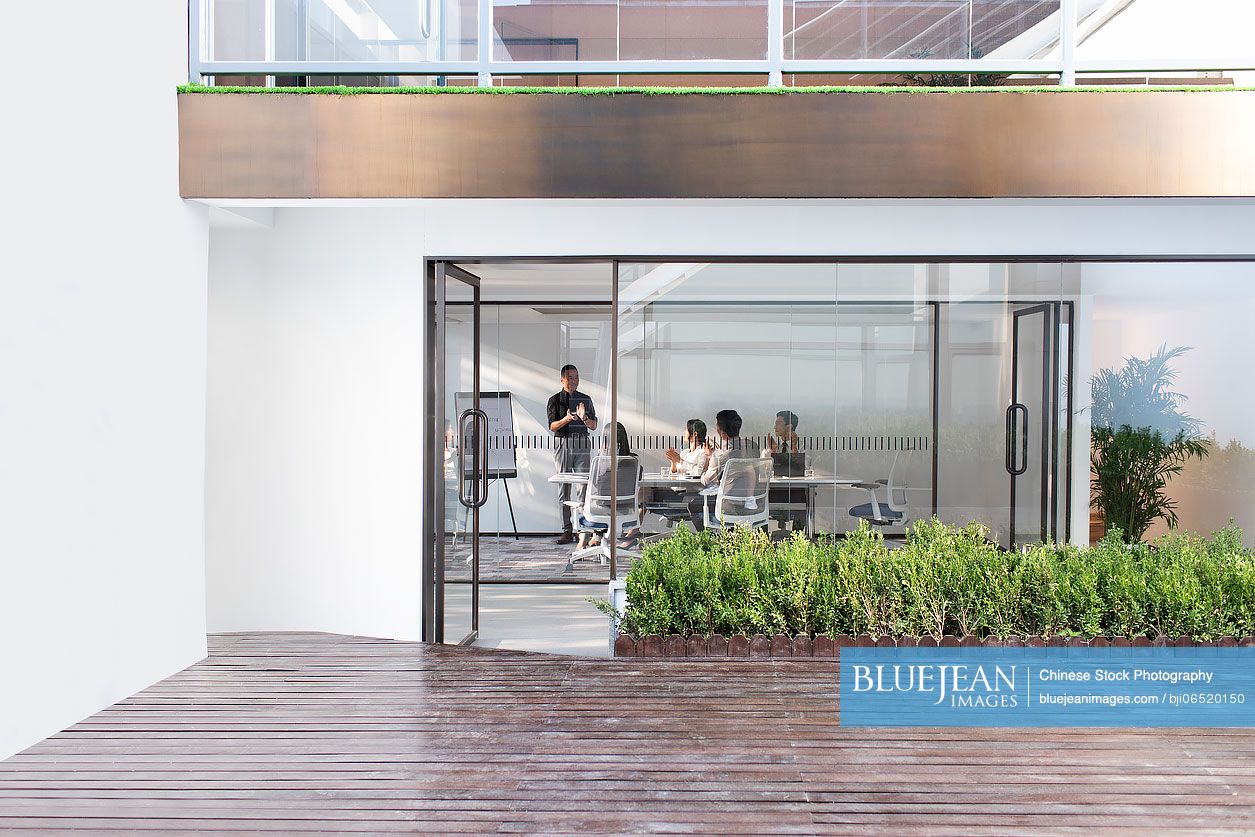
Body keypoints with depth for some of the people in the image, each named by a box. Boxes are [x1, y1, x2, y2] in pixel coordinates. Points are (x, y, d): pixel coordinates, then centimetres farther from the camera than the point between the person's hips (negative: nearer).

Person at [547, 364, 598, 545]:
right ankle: (567, 530, 5)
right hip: (562, 445, -1)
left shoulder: (585, 399, 11)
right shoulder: (555, 400, 6)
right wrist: (567, 418, -20)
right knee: (564, 489, 1)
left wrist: (584, 418, -13)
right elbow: (552, 426, -3)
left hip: (581, 446, 1)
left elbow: (594, 426, 8)